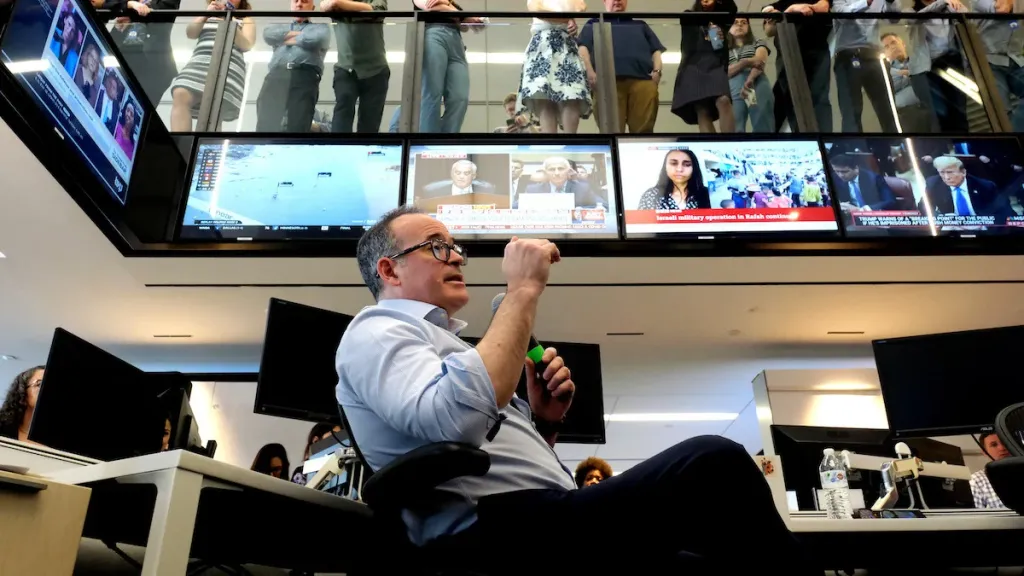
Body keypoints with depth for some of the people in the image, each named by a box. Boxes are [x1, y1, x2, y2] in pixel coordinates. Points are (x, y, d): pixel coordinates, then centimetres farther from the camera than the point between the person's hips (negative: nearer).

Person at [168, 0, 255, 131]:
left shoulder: (245, 20, 20)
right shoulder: (208, 17, 30)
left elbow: (247, 45, 4)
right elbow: (190, 33, 14)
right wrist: (205, 14, 1)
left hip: (227, 69, -3)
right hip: (199, 64, 3)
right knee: (180, 96, -25)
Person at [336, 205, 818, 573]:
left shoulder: (443, 343, 28)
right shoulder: (376, 330, 1)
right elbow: (456, 418, -23)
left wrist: (543, 422, 7)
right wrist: (522, 290, -13)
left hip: (543, 522, 9)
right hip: (498, 535, -9)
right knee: (714, 463, -22)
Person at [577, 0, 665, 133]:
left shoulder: (640, 25, 38)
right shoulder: (594, 23, 31)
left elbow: (656, 50, 27)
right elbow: (583, 48, 14)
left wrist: (657, 71, 4)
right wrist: (589, 72, -6)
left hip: (642, 80, 2)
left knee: (643, 130, -14)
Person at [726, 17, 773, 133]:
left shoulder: (758, 43, 24)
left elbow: (761, 61, 3)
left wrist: (749, 81, -18)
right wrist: (745, 63, -9)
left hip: (757, 86, -1)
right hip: (733, 92, 1)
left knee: (763, 128, -16)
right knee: (735, 130, -18)